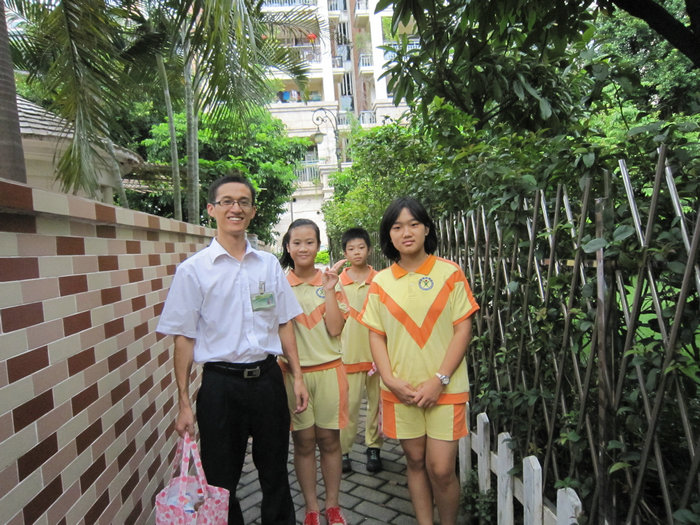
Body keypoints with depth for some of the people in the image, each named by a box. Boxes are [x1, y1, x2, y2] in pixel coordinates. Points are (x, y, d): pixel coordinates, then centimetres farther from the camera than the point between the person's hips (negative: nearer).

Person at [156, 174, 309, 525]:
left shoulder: (269, 265, 5)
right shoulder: (193, 270, -5)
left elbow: (284, 324, 10)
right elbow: (184, 338, -4)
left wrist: (297, 377, 6)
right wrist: (184, 403, -6)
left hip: (268, 379, 3)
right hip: (221, 383, -2)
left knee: (276, 475, 17)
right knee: (221, 482, 11)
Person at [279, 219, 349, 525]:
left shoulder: (330, 282, 1)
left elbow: (335, 328, -9)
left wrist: (329, 289, -13)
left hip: (328, 370, 0)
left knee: (329, 440, 10)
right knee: (304, 442, 10)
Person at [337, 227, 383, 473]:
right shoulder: (338, 282, 1)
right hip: (349, 354, -1)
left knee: (377, 402, 9)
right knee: (348, 404, 2)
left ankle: (373, 447, 25)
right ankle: (343, 451, 17)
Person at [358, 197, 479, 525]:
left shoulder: (449, 273, -3)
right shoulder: (381, 281, 4)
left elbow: (463, 329, -5)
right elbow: (376, 335, 5)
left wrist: (440, 380, -12)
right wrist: (390, 379, -8)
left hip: (444, 388, -2)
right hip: (401, 389, 2)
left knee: (441, 469, -1)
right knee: (415, 462, 13)